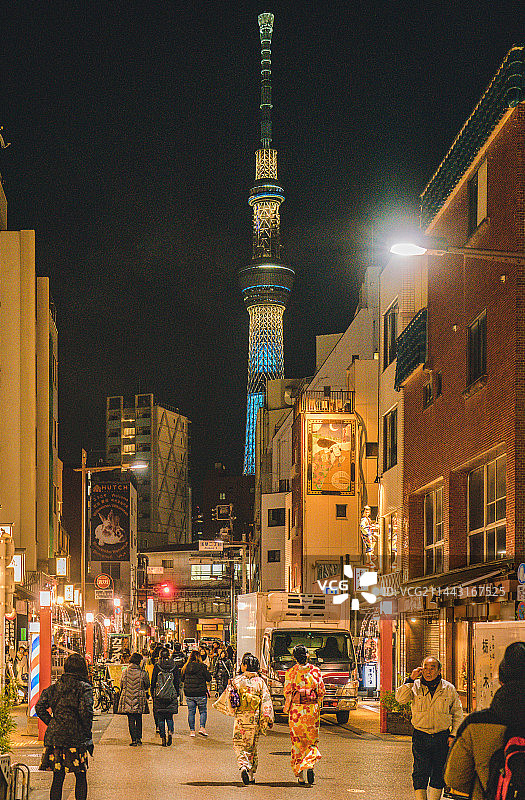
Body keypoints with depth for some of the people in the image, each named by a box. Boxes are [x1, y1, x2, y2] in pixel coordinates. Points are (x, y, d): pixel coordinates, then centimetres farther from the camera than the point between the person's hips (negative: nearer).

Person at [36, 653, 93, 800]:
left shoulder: (55, 687, 10)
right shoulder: (84, 688, -6)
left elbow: (40, 707, 4)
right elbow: (85, 712, -15)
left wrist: (52, 724, 10)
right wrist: (88, 734, -7)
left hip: (54, 737, 4)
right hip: (76, 738, -4)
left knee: (58, 777, 9)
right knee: (81, 777, 8)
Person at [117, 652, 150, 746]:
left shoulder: (125, 672, -2)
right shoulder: (142, 673, -7)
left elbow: (121, 685, 8)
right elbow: (147, 686, 5)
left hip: (127, 699, 0)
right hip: (139, 700, 0)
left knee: (131, 720, 2)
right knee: (139, 719, 14)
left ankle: (134, 739, -3)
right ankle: (139, 738, 13)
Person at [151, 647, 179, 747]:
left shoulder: (157, 666, -3)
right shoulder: (174, 667, 2)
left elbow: (153, 681, -1)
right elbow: (177, 682, 6)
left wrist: (152, 693, 9)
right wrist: (176, 694, 13)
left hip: (159, 695, -2)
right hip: (171, 695, 2)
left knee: (160, 717, 5)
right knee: (169, 716, 11)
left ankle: (163, 737, 1)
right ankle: (170, 731, -15)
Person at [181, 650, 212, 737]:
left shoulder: (186, 667, 1)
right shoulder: (202, 666, -10)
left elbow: (183, 678, 11)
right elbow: (209, 678, -6)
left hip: (188, 693, 3)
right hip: (201, 693, -3)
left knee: (191, 712, 10)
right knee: (203, 711, 10)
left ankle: (192, 730, 10)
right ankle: (202, 727, -4)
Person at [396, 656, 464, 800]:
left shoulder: (449, 689, 4)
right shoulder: (415, 686, 2)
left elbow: (457, 714, 11)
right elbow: (400, 698, -14)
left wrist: (453, 734, 2)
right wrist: (411, 679, -17)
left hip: (442, 738, 1)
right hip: (420, 737, -1)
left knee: (438, 773, 6)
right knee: (420, 773, -5)